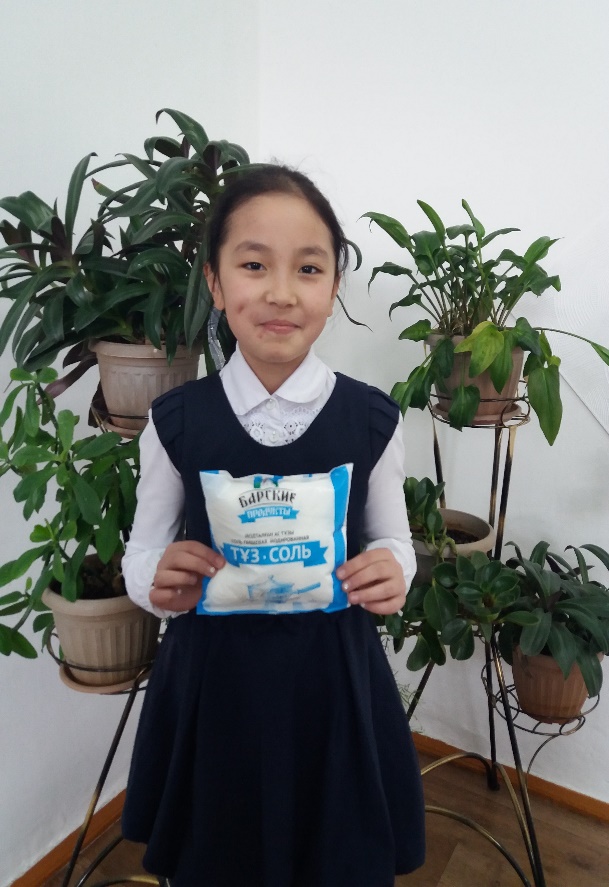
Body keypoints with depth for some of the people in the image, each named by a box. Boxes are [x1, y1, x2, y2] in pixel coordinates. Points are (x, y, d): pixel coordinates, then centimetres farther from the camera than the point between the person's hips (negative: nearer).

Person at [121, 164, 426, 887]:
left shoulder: (373, 420, -9)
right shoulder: (175, 422, -9)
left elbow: (392, 538, 4)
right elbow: (142, 553, 2)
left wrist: (390, 569, -18)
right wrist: (159, 581, -19)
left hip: (334, 682, 0)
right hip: (209, 683, 1)